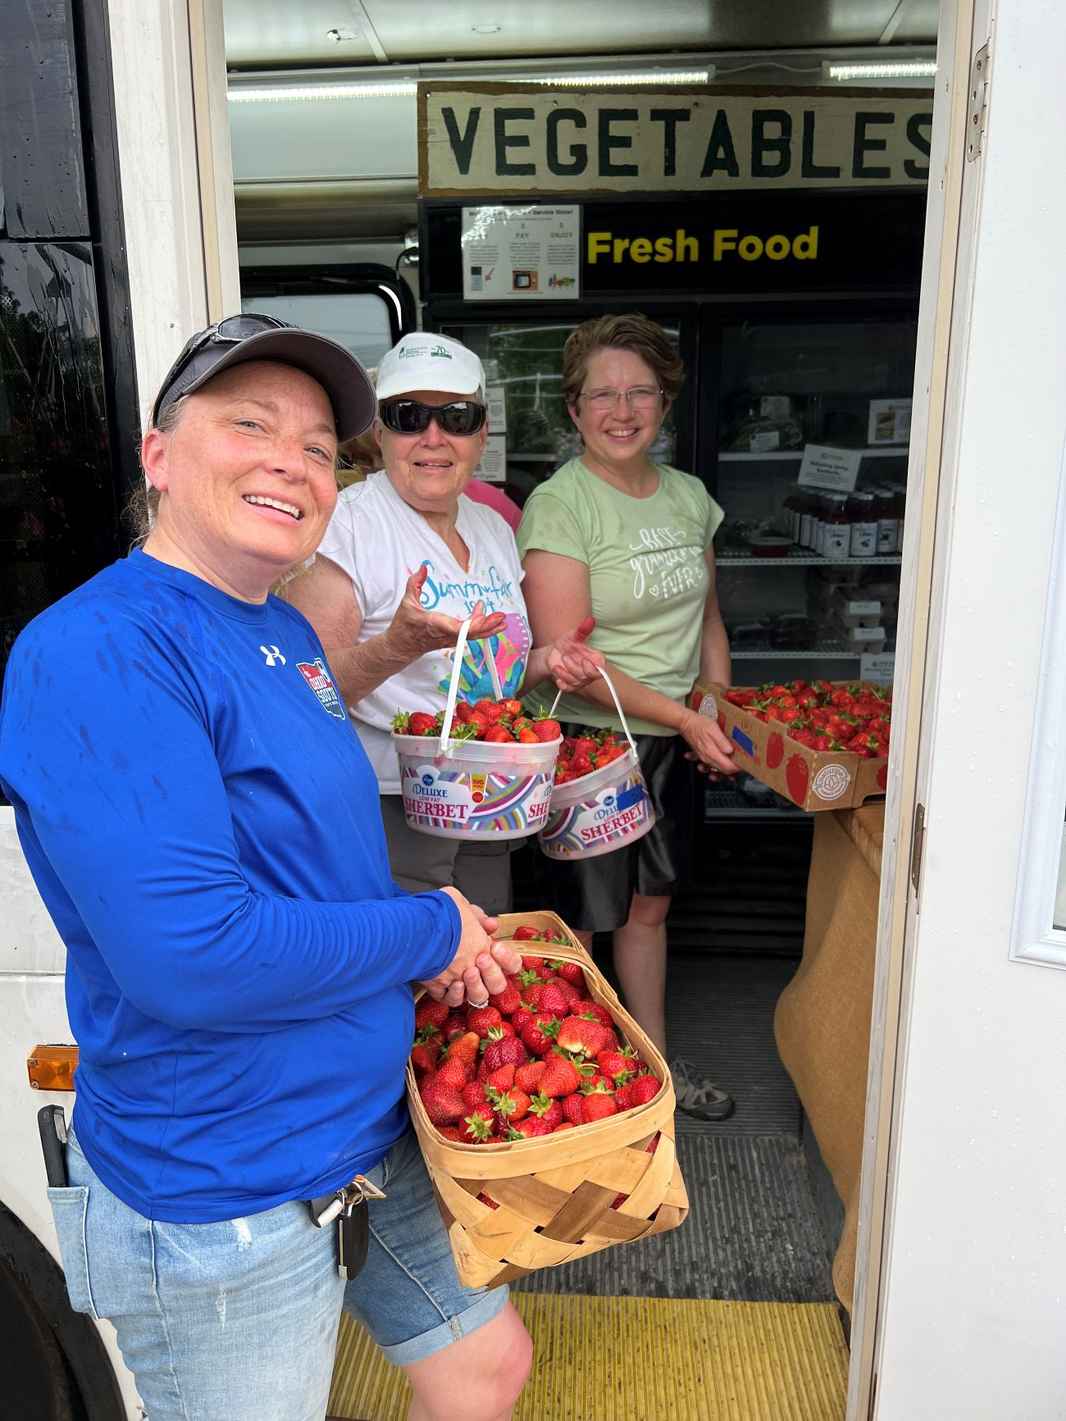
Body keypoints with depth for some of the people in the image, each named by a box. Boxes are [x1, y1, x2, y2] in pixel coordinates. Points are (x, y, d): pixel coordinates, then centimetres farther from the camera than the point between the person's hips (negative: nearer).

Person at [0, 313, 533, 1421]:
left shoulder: (288, 632, 4)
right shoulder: (95, 653, -24)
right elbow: (191, 956, -32)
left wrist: (438, 934, -1)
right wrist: (428, 931, -17)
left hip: (372, 1131, 8)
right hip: (220, 1199, -8)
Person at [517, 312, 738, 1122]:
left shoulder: (690, 496, 6)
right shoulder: (558, 504, -15)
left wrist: (722, 719, 5)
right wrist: (684, 717, -20)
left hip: (671, 742, 6)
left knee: (649, 905, 20)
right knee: (577, 924, 7)